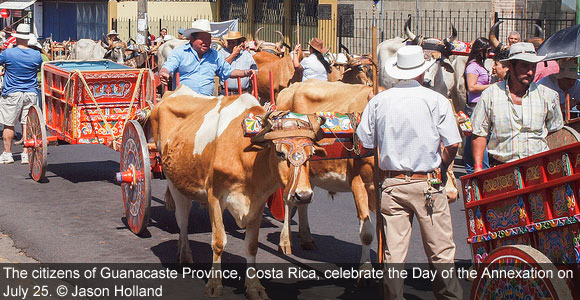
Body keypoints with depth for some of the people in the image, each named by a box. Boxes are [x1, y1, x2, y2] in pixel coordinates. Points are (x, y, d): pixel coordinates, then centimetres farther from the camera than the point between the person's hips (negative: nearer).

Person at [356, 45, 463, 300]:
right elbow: (452, 145, -7)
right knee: (441, 253, 5)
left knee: (393, 254, 6)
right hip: (427, 184, -3)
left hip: (392, 183, 3)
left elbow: (365, 143, 5)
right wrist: (440, 169, 10)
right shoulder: (436, 100, -5)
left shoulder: (379, 101, 2)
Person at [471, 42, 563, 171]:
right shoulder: (490, 95, 2)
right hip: (501, 169, -1)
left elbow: (556, 134, 17)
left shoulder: (547, 95, 7)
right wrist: (478, 168, 2)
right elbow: (479, 133, 8)